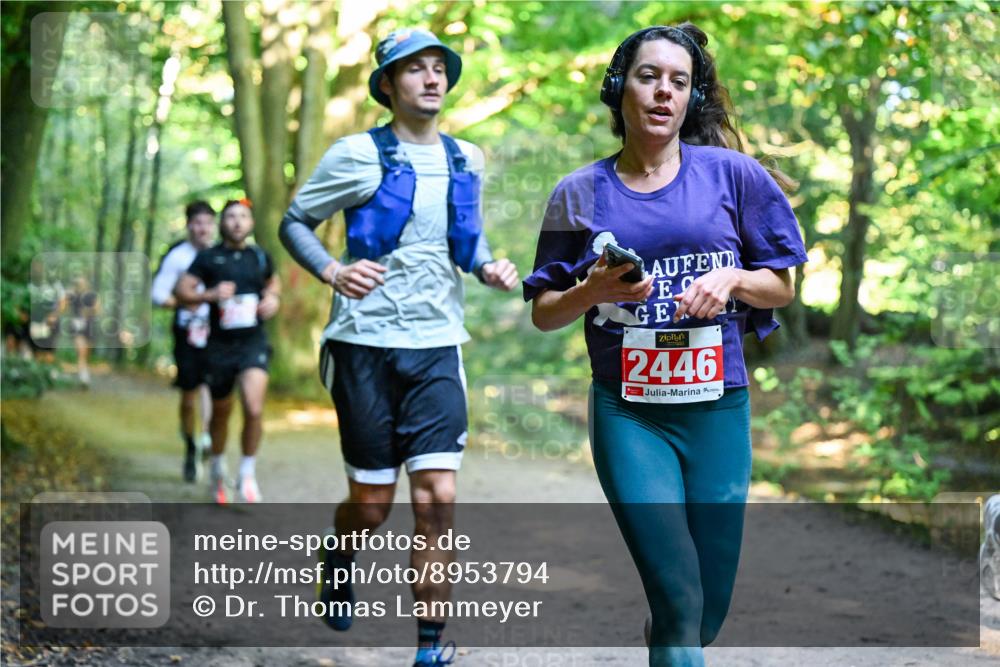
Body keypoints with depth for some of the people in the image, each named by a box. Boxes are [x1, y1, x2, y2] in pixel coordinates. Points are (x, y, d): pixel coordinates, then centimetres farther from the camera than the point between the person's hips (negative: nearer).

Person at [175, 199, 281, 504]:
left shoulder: (260, 257, 8)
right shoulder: (207, 258, 0)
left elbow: (274, 282, 27)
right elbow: (181, 291, -3)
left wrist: (273, 298, 5)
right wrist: (211, 294, -20)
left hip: (253, 343, 0)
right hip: (220, 345, 0)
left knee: (254, 408, -20)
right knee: (221, 411, 13)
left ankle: (248, 473, -3)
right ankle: (216, 468, 38)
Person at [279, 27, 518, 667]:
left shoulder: (467, 160, 10)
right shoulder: (358, 155, -4)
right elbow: (295, 221, 2)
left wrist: (489, 266, 2)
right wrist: (332, 271, -16)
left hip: (438, 346, 3)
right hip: (366, 342, -3)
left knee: (437, 498, -8)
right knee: (372, 503, 5)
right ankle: (338, 555, 41)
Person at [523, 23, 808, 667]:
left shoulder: (732, 174, 4)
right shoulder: (579, 193, 4)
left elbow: (782, 288, 10)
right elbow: (543, 313, 8)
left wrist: (732, 278, -11)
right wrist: (594, 289, -12)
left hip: (718, 408, 2)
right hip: (628, 413, -1)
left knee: (712, 601, 7)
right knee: (679, 598, -13)